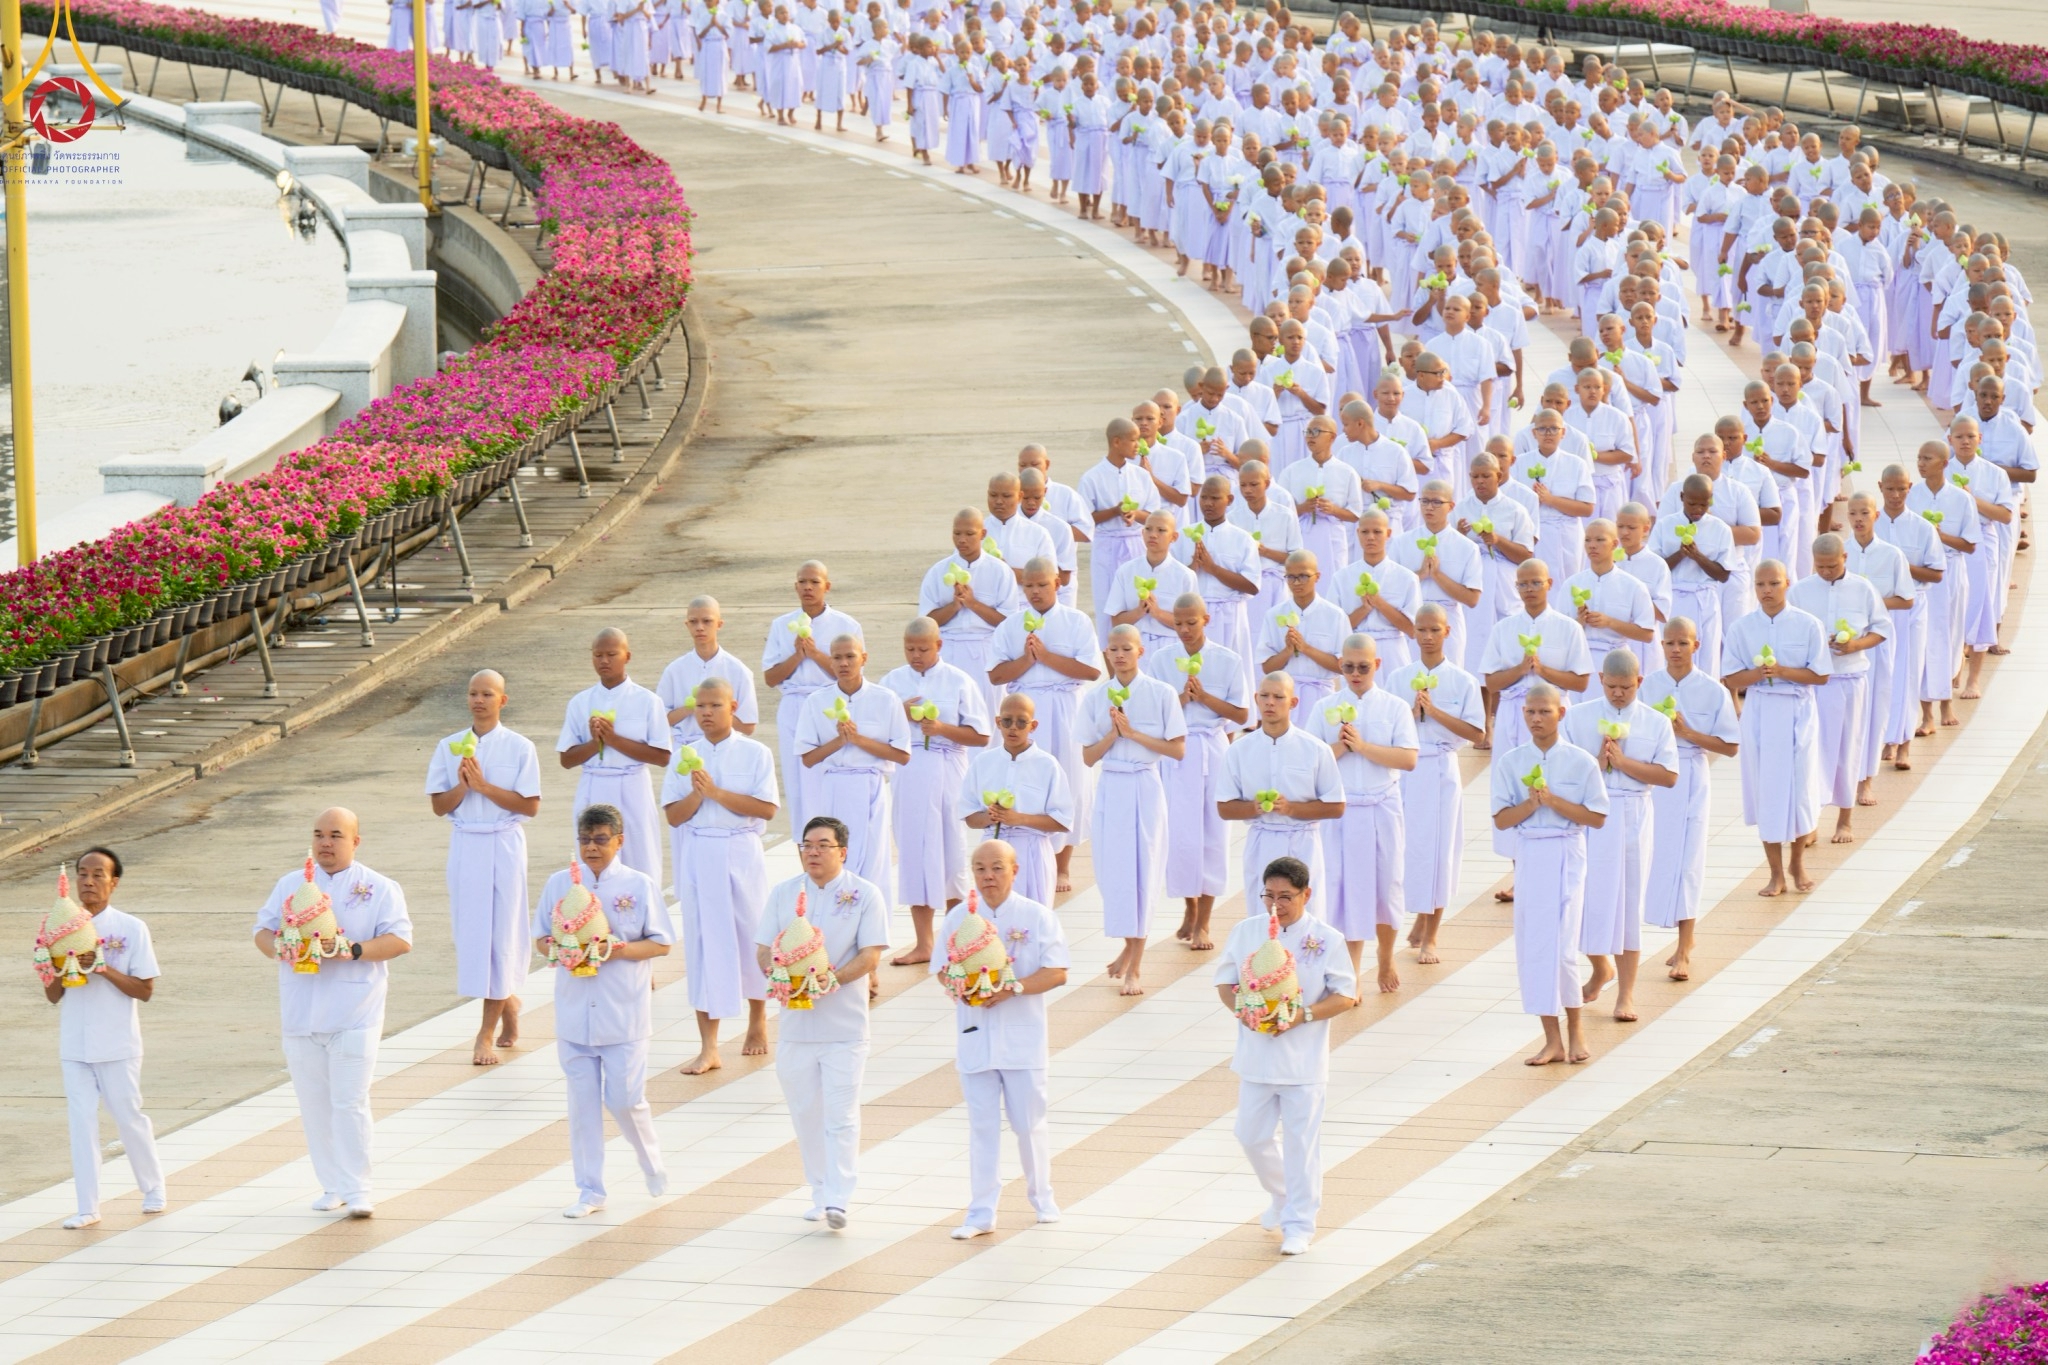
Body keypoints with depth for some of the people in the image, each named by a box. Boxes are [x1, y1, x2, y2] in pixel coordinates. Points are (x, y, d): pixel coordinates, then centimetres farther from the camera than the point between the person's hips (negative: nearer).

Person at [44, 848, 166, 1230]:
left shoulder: (131, 929, -4)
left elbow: (145, 989, -6)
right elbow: (52, 995, 8)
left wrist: (102, 968, -17)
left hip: (117, 1043, -3)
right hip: (75, 1043, 3)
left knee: (128, 1116, 5)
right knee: (81, 1119, 0)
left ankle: (154, 1187, 27)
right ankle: (87, 1207, 4)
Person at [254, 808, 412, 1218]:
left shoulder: (379, 889, 2)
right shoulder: (290, 885, 13)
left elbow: (400, 939, -5)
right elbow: (263, 930, 12)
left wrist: (356, 950, -20)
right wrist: (276, 948, -12)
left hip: (354, 1015, -4)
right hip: (301, 1015, 4)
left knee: (350, 1103, -9)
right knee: (314, 1105, 6)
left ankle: (357, 1191, -5)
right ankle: (332, 1185, 16)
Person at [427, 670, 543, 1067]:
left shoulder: (520, 748, -3)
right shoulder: (450, 747, 6)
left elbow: (530, 805, -9)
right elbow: (439, 805, 4)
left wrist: (483, 786, -15)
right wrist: (462, 786, -16)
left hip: (504, 845, -3)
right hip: (465, 845, 3)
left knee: (499, 933, -4)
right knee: (470, 930, 5)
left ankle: (487, 1033, 0)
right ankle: (507, 1001, 31)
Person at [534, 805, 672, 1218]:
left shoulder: (640, 886, -1)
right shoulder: (559, 884, 6)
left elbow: (661, 943, -1)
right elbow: (541, 937, 11)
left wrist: (617, 951, -16)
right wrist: (559, 950, -12)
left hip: (625, 1013, -3)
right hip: (574, 1010, 3)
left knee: (624, 1098, -4)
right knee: (582, 1101, 4)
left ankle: (652, 1163, 25)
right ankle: (589, 1190, 12)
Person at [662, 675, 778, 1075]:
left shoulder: (755, 754, -2)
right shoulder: (686, 756, 5)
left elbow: (767, 809, -11)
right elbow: (673, 815, 1)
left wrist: (716, 792, -17)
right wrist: (696, 794, -18)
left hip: (741, 852, -1)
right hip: (698, 856, 1)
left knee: (751, 935, 10)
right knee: (703, 942, -1)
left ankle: (758, 1022, 35)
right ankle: (708, 1047, -1)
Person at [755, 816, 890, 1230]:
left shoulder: (864, 894, -2)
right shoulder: (783, 894, 10)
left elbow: (871, 955, -8)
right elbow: (763, 948, 8)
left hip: (844, 1022, -4)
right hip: (795, 1021, 4)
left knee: (840, 1114, -9)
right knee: (805, 1112, 8)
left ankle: (838, 1200, -12)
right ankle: (819, 1193, 19)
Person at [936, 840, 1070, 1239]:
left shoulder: (1037, 917, -2)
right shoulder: (958, 917, 6)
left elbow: (1057, 973, -7)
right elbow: (942, 969, 7)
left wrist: (1014, 988, -20)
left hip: (1023, 1036, -2)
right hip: (975, 1036, 2)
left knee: (1029, 1122, 5)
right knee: (982, 1125, 2)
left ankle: (1041, 1197, 25)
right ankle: (981, 1212, 5)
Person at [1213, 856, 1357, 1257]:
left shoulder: (1324, 938, -8)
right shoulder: (1247, 931, 1)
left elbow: (1345, 996, -6)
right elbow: (1225, 981, 7)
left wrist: (1303, 1016, -20)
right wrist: (1241, 1009, -14)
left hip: (1304, 1060, -4)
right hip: (1256, 1055, 4)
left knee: (1301, 1143, 1)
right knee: (1252, 1136, 10)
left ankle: (1299, 1224, 10)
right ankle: (1281, 1195, 36)